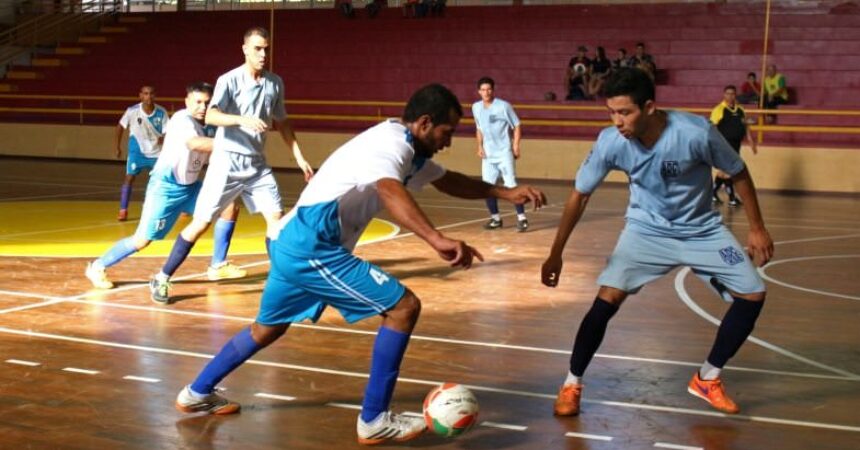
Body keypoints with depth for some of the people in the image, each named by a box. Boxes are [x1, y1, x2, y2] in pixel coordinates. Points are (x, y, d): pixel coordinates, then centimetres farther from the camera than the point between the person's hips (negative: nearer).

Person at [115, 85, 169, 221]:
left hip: (156, 150, 1)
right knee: (129, 178, -12)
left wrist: (163, 138, -33)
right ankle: (123, 211, -5)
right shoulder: (132, 111, -18)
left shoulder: (161, 112, -17)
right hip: (137, 150, -1)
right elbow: (121, 127, -1)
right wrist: (118, 147, 3)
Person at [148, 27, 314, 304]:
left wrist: (299, 157, 14)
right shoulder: (229, 80, -12)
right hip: (227, 161, -5)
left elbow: (281, 122, 18)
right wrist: (242, 119, -42)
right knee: (201, 222, -4)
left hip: (257, 164, 5)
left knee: (276, 218, -3)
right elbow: (210, 117, -26)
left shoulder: (275, 83, 6)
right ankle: (162, 279, 8)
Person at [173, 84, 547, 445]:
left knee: (268, 327, 28)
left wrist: (505, 192, 18)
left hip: (293, 242, 11)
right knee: (404, 306, -11)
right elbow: (390, 191, -39)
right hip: (312, 246, -11)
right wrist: (437, 240, -53)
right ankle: (374, 420, -4)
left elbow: (447, 181, 28)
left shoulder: (406, 148, 14)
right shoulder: (393, 142, -17)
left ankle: (197, 394, 43)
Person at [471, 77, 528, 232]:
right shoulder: (476, 107, 6)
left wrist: (516, 146, -13)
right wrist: (480, 146, 7)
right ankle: (495, 218, 17)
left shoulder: (504, 106, -9)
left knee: (511, 185, -10)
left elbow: (517, 126, -4)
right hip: (488, 154, 5)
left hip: (504, 153, -5)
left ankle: (522, 218, -5)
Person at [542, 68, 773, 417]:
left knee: (752, 295, -6)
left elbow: (738, 173, -11)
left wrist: (757, 228, -6)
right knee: (607, 300, -17)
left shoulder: (696, 132, -30)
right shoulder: (611, 142, -25)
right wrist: (556, 254, -9)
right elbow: (579, 195, -11)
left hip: (701, 229, 1)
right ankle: (572, 384, 2)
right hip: (646, 229, -1)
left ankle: (707, 379, 14)